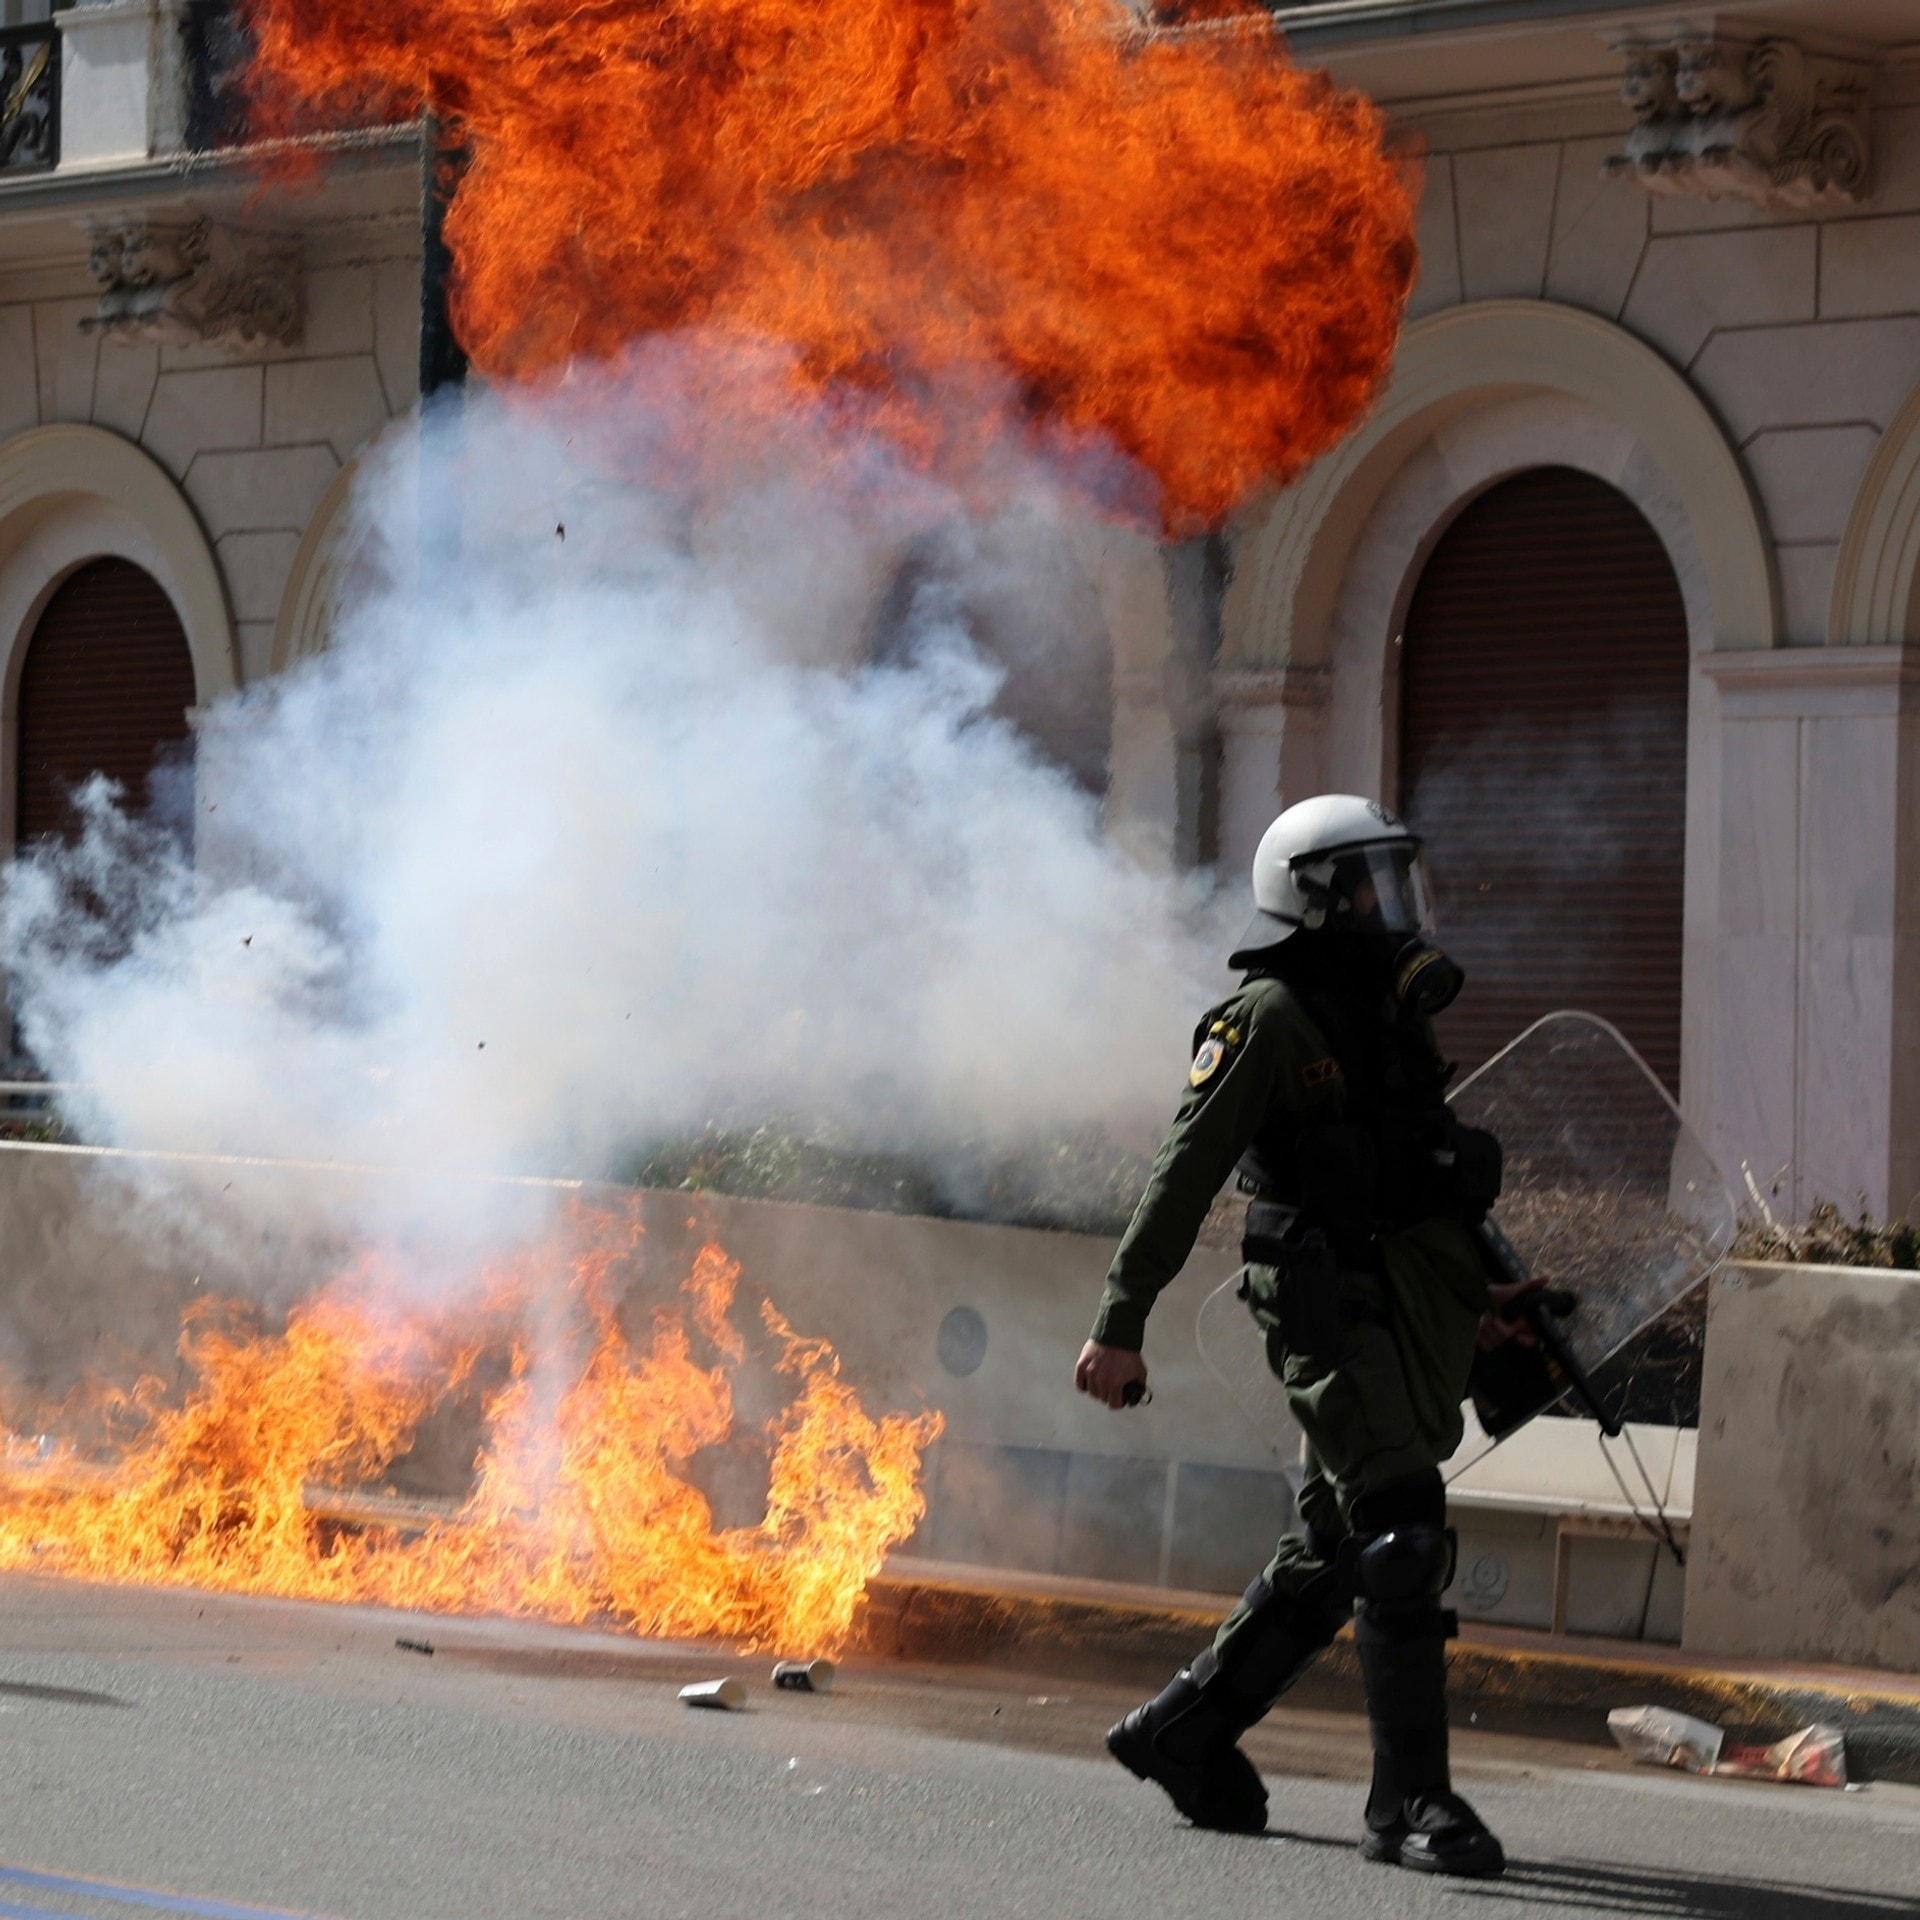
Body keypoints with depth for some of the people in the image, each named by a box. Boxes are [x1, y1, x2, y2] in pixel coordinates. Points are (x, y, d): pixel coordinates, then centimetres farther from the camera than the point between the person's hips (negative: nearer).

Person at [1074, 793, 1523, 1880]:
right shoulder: (1269, 1019, -6)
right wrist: (1122, 1322, -12)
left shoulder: (1400, 1013, 18)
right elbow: (1185, 1178, -9)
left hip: (1418, 1315, 8)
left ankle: (1185, 1731, 26)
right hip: (1333, 1310, -8)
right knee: (1401, 1535, -16)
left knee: (1337, 1555, 12)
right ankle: (1410, 1802, -13)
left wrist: (1476, 1298, 26)